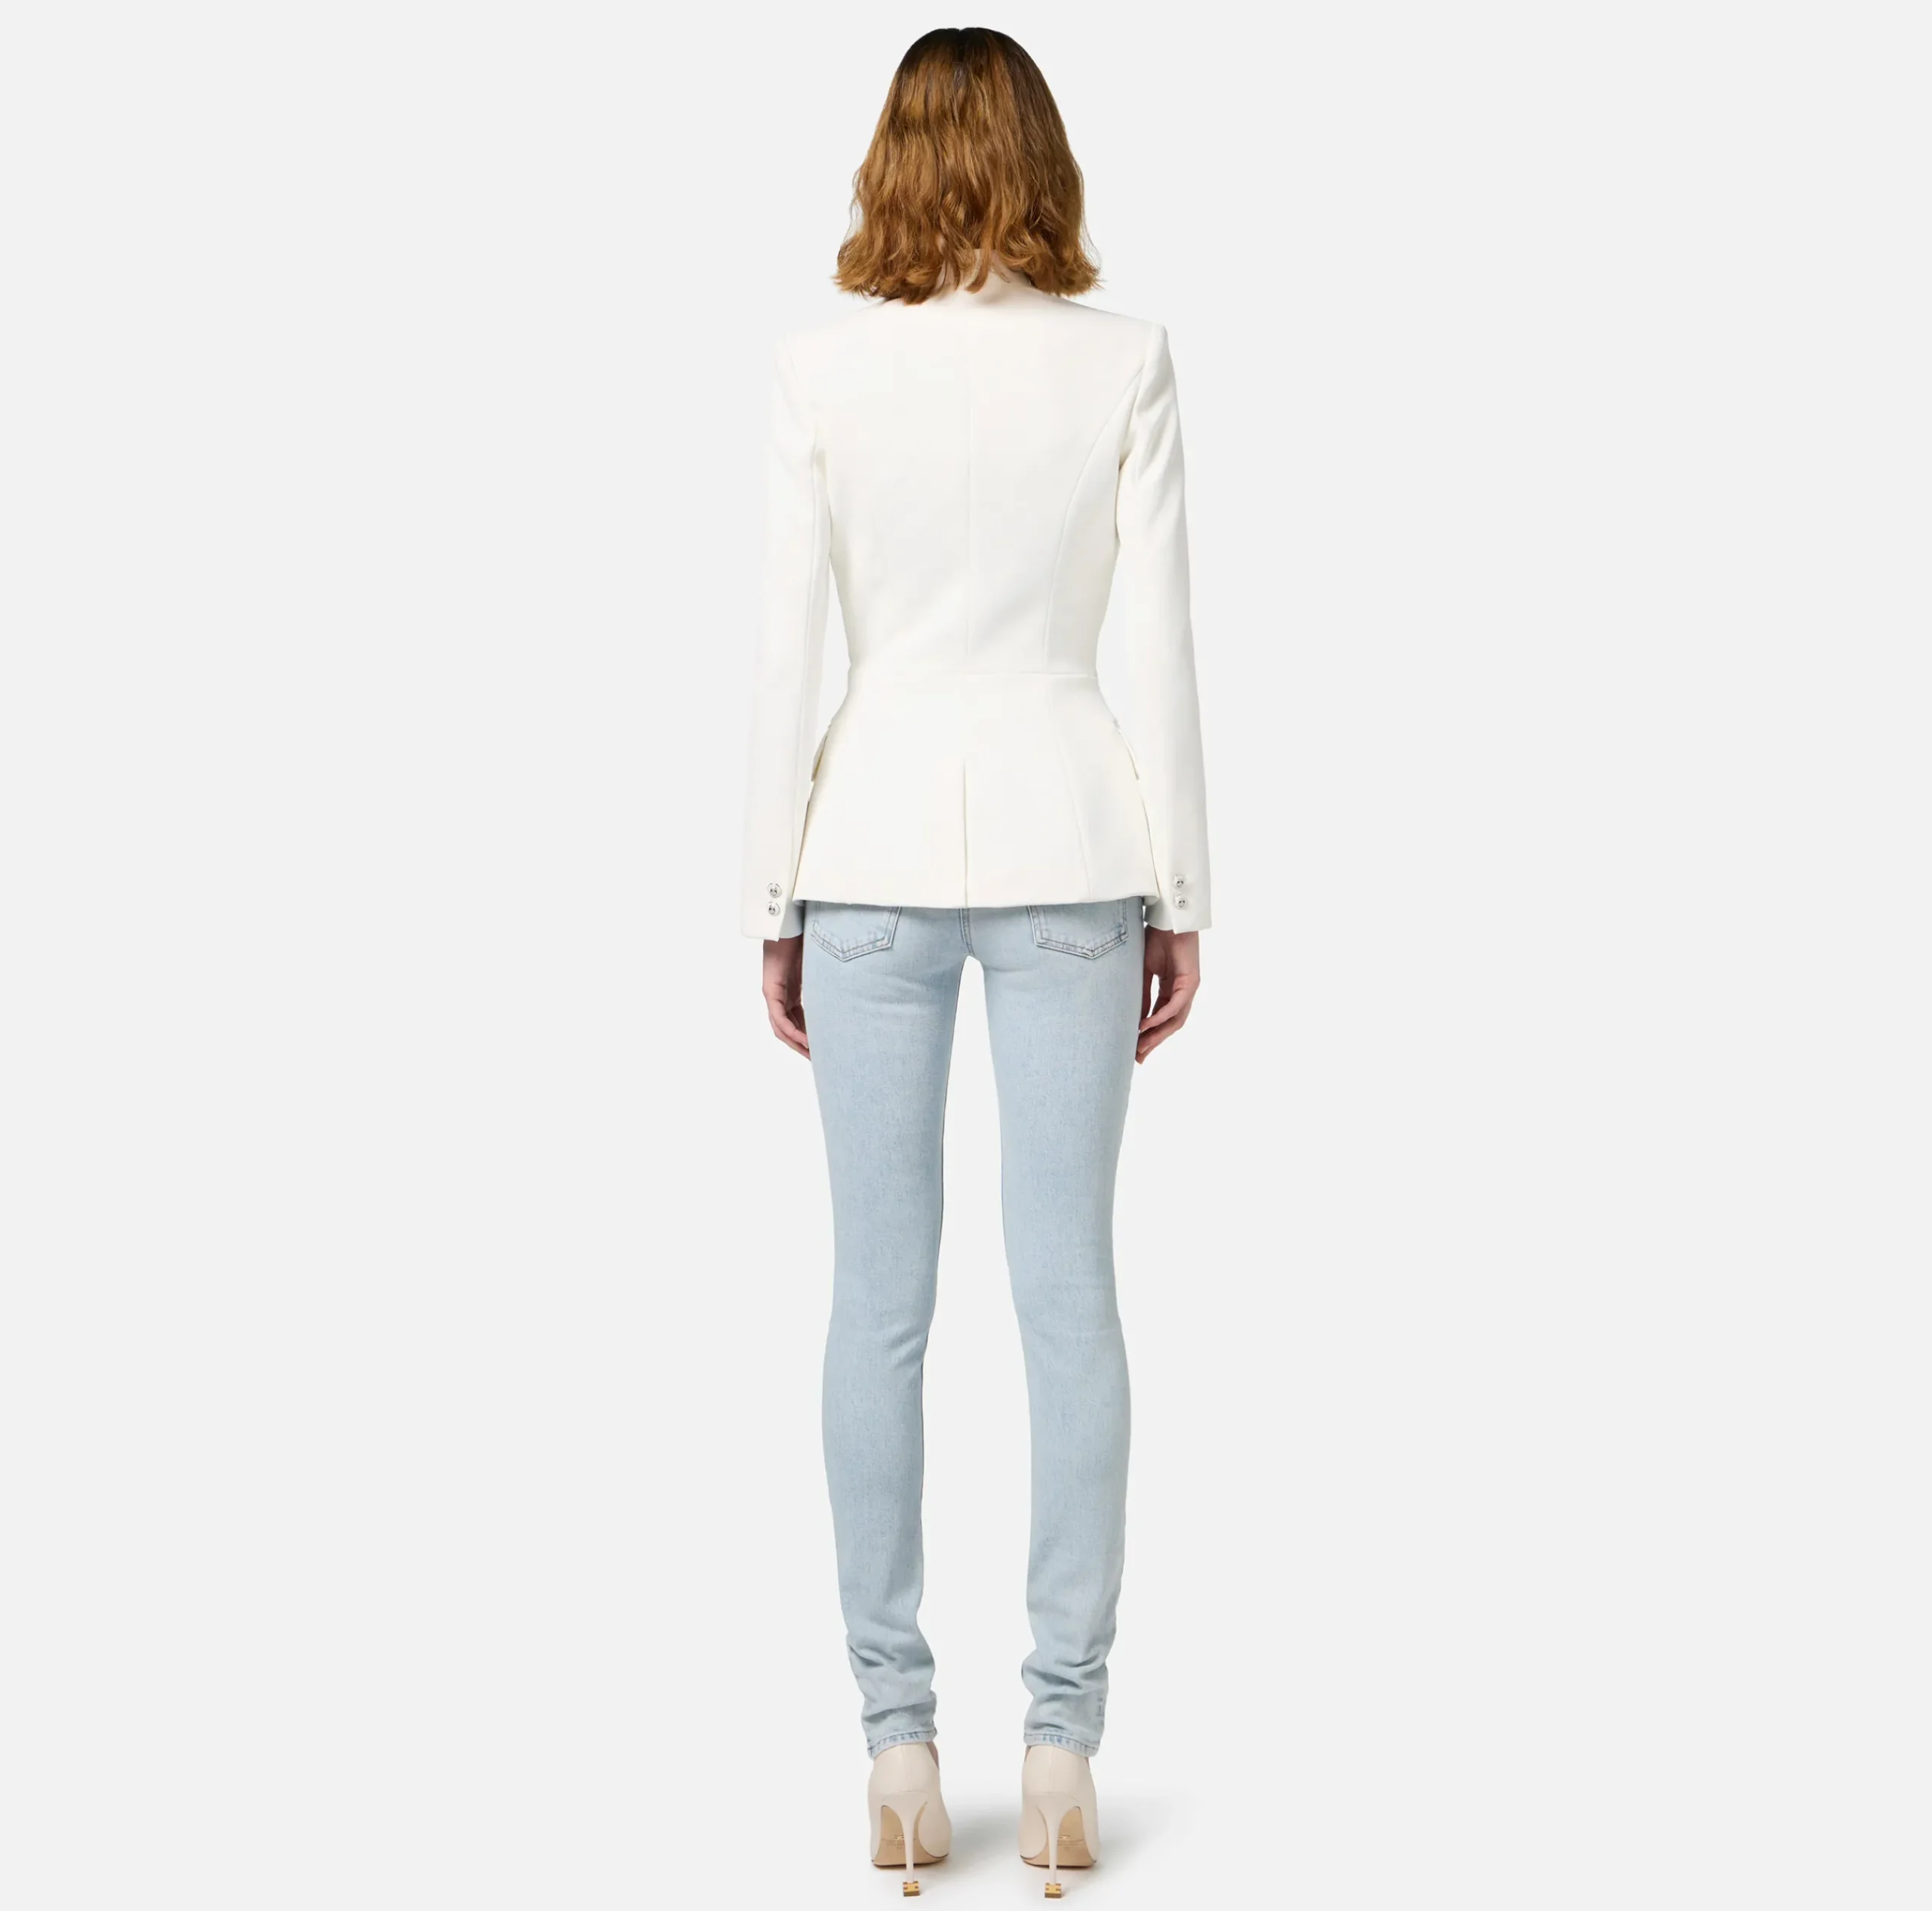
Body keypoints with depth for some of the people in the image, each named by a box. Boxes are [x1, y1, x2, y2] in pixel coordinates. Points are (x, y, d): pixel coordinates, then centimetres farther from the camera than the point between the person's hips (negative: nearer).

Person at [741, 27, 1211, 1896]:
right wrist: (1180, 892, 5)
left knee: (880, 1301, 5)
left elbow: (787, 648, -3)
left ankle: (897, 1746, 10)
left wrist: (773, 899, 4)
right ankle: (1061, 1748, 7)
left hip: (877, 841, 0)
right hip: (1066, 836, 0)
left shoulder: (825, 365, -3)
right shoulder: (1123, 361, -2)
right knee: (1069, 1295, 4)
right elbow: (1159, 645, -3)